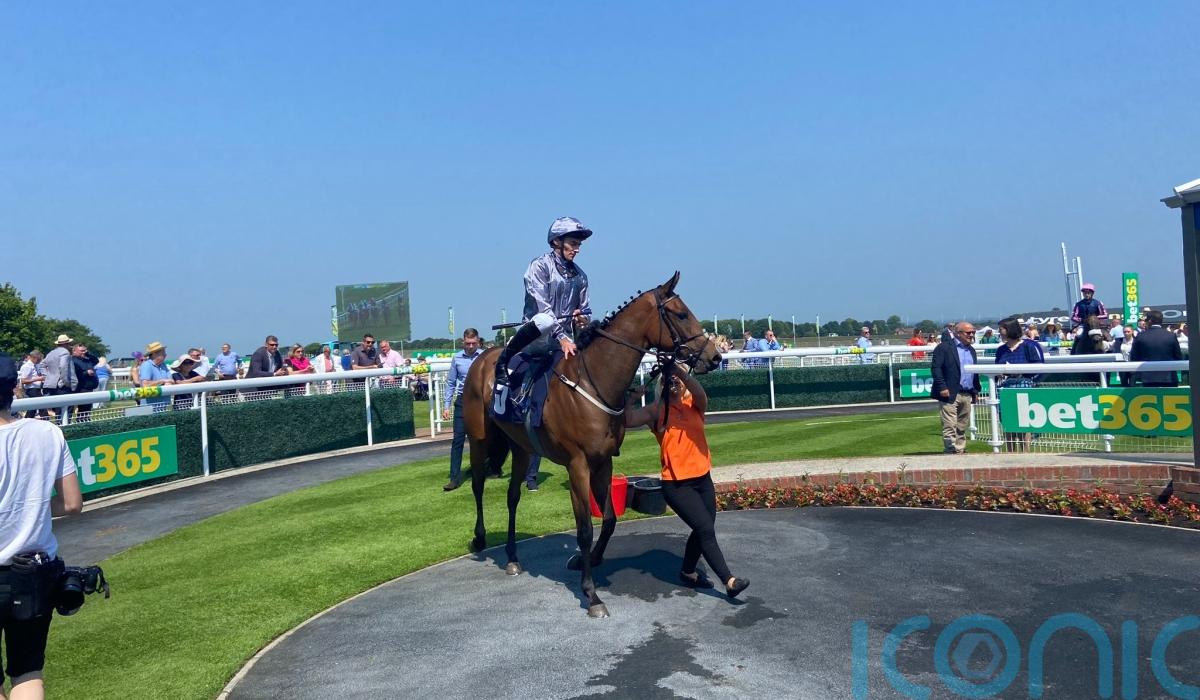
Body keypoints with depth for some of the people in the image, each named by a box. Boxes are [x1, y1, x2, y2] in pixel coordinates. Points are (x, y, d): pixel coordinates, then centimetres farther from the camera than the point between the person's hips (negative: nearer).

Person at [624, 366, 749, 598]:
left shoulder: (694, 404, -1)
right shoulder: (657, 410, -6)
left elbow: (700, 394, -27)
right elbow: (627, 420, -21)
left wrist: (680, 371, -39)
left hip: (703, 478, 4)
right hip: (676, 484, -4)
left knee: (703, 530, 15)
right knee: (706, 529, -11)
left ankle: (688, 572, 37)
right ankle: (729, 580, -5)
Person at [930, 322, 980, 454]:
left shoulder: (971, 350, 19)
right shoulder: (944, 348, -3)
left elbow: (975, 372, 23)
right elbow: (935, 367, -10)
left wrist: (976, 391, 14)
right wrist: (942, 387, -17)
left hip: (967, 395, 7)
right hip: (950, 394, -7)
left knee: (962, 428, 11)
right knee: (950, 427, -7)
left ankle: (961, 451, 17)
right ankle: (952, 452, -6)